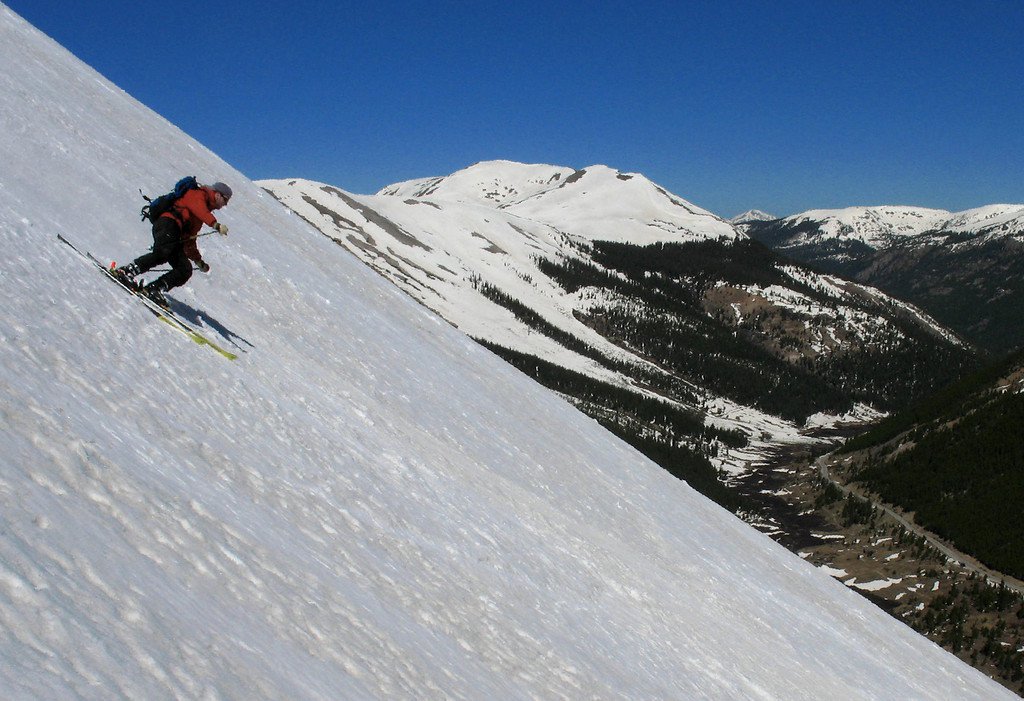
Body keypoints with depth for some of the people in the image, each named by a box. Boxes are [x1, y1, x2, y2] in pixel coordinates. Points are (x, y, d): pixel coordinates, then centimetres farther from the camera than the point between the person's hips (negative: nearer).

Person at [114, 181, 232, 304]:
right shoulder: (198, 194, 10)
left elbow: (189, 240, 36)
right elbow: (199, 209, -16)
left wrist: (198, 261, 34)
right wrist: (216, 225, -30)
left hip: (176, 238, 9)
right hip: (167, 223, -9)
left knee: (185, 270, -9)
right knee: (162, 254, -34)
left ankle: (153, 289, -19)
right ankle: (126, 272, -33)